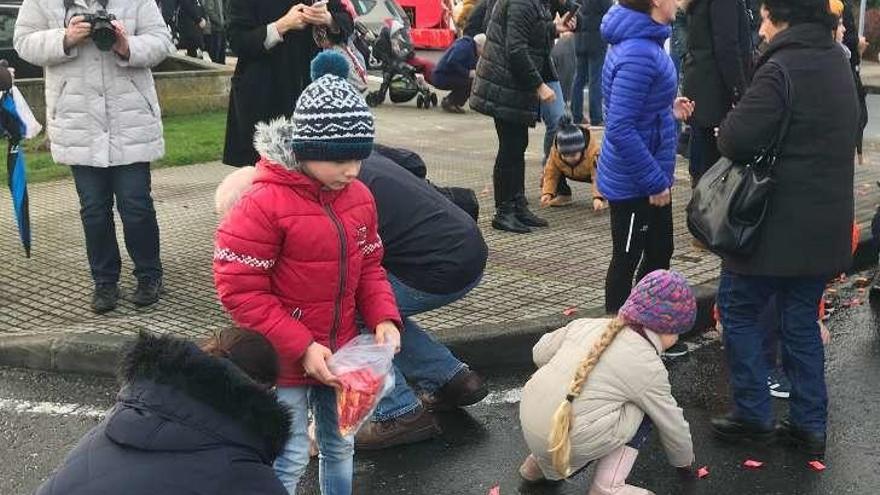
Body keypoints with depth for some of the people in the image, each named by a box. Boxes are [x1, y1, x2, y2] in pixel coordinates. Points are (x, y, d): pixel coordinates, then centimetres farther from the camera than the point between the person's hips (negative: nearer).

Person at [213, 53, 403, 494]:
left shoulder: (358, 198, -1)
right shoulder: (263, 204, -22)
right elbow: (240, 292, -20)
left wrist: (384, 318, -9)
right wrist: (301, 348, -22)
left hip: (339, 353, 6)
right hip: (283, 361, -6)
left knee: (340, 446, 20)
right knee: (290, 460, 4)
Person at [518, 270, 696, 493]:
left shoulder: (588, 324, 10)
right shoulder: (647, 366, -3)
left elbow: (540, 353, 17)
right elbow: (672, 425, 9)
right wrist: (685, 460, 29)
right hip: (573, 442, -6)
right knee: (647, 411, 12)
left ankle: (539, 462, 26)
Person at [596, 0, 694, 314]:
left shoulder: (645, 43, 5)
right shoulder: (637, 54, -25)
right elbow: (620, 130, -28)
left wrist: (669, 109, 5)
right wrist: (656, 182, -22)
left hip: (650, 180, 9)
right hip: (634, 185, -9)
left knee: (659, 253, 21)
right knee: (626, 260, 7)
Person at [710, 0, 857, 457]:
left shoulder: (782, 68, -17)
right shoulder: (837, 63, 11)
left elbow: (736, 140, -24)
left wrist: (727, 128, -1)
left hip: (780, 223, -8)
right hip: (825, 224, 8)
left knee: (737, 307, 8)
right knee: (802, 320, 15)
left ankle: (753, 415, 11)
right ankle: (809, 425, 19)